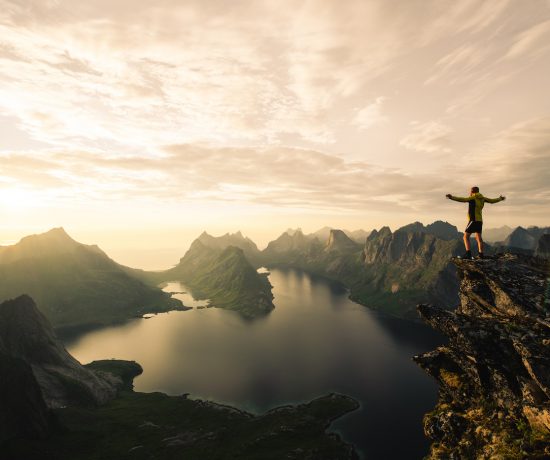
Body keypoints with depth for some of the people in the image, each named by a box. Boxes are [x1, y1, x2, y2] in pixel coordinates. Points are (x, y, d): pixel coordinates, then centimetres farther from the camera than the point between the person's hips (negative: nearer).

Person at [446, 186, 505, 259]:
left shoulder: (473, 198, -7)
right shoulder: (482, 198, 13)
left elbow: (462, 199, -25)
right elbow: (492, 200, 27)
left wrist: (451, 197, -35)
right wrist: (500, 198, 47)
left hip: (473, 220, -8)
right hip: (480, 221, 8)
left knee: (466, 236, -8)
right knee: (478, 238, 16)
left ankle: (468, 253, -21)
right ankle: (481, 254, 17)